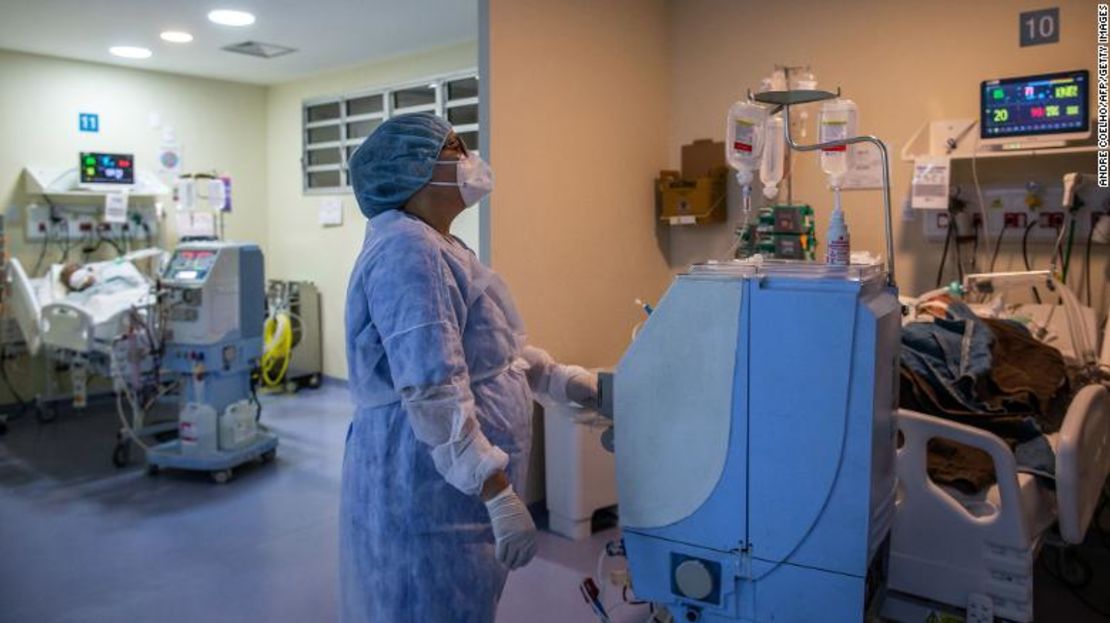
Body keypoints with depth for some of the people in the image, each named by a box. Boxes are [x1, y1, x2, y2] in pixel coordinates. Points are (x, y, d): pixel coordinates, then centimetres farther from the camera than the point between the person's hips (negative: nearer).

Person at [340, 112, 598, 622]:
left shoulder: (435, 245, 13)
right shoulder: (409, 252, -22)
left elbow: (483, 346, 22)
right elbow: (434, 394, -28)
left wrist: (556, 377, 14)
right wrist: (500, 496, -27)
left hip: (454, 483, 10)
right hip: (428, 487, -10)